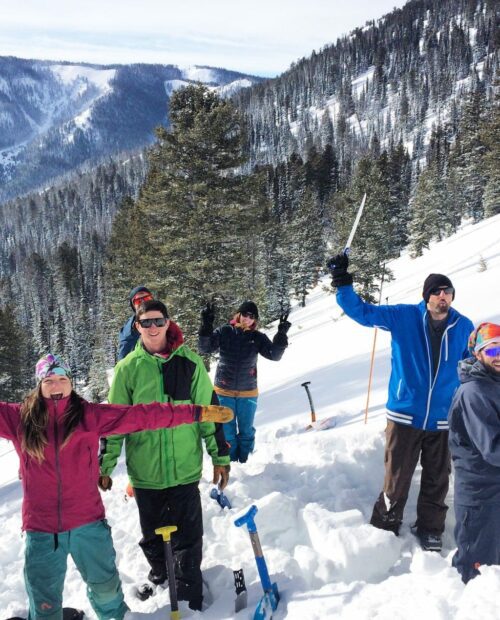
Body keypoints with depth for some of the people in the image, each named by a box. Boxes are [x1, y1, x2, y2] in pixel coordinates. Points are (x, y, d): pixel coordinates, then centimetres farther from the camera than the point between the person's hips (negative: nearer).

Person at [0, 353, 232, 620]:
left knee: (105, 587, 20)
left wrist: (197, 413, -11)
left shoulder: (89, 415, -5)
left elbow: (140, 416, -8)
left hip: (87, 522, 1)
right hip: (41, 528, 0)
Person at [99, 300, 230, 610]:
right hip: (144, 469, 1)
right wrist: (105, 464, 3)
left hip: (185, 468, -1)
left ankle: (190, 595, 26)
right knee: (152, 535, 18)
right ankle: (159, 575, 44)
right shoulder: (128, 368, -1)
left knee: (188, 536, 6)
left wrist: (221, 456, 1)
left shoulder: (189, 362, -3)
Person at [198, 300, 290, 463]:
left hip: (248, 392, 1)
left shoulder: (258, 337, -1)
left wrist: (281, 335, -23)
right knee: (227, 431, 8)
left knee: (246, 431, 13)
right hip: (224, 391, -1)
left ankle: (244, 462, 28)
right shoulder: (224, 331, -3)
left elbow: (275, 355, -9)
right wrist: (206, 327, -25)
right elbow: (204, 348, -10)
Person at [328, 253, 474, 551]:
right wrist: (343, 285, -21)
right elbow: (361, 311, -6)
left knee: (437, 479, 15)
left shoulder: (464, 327, -1)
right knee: (397, 479, 5)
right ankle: (385, 527, 27)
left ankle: (429, 528, 36)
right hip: (405, 415, -2)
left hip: (444, 419, 2)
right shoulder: (403, 317, -7)